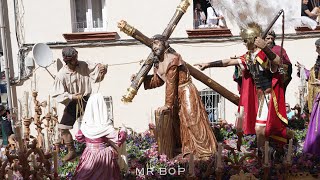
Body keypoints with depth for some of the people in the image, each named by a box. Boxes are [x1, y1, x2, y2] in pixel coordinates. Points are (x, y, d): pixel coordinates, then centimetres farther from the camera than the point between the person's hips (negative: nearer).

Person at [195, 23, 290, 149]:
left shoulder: (265, 54, -14)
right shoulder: (248, 57, 8)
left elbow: (278, 62, -35)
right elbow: (227, 62, 12)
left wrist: (265, 48, -46)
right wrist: (208, 64, 11)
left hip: (268, 95, -7)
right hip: (259, 95, 7)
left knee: (260, 128, -8)